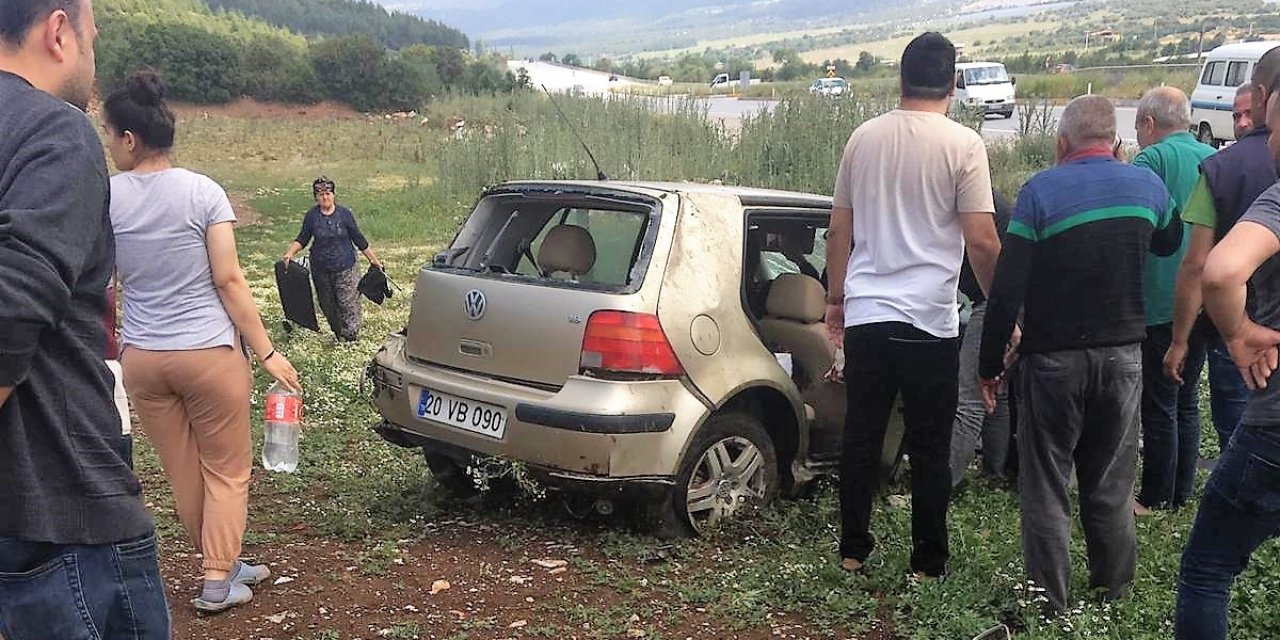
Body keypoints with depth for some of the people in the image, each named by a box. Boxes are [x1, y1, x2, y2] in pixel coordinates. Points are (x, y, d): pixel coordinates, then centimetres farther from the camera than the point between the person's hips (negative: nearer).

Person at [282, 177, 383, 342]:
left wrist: (373, 260, 3)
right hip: (321, 269, 2)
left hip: (345, 267, -2)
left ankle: (350, 336, 2)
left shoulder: (344, 214, -5)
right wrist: (290, 252, -12)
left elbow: (359, 239, 1)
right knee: (327, 305, 9)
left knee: (348, 302, -7)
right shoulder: (311, 216, -1)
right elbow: (302, 239, 6)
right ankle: (338, 334, 24)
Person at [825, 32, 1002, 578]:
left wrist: (836, 297, 21)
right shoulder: (962, 144, -7)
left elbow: (839, 230, 11)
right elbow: (982, 241, -10)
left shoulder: (864, 137, 6)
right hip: (929, 320, -4)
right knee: (930, 447, 6)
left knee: (861, 437, 13)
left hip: (865, 314, 4)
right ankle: (928, 562, 15)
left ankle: (854, 550, 22)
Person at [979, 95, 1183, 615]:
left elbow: (1006, 289, -15)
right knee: (1111, 479, 17)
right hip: (1123, 354, 4)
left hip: (1054, 357, -4)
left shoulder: (1041, 191, -12)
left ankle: (1048, 601, 10)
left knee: (1045, 484, 6)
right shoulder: (1147, 184, 2)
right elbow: (1168, 244, 24)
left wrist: (990, 363, -8)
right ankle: (1113, 587, 28)